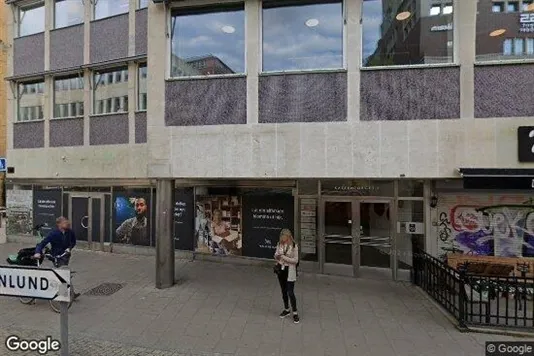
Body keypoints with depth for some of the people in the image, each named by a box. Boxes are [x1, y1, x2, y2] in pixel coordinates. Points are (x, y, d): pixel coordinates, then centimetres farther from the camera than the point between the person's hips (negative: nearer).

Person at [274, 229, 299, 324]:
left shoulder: (294, 246, -15)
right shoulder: (279, 244, -1)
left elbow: (295, 260, -15)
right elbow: (276, 254, 9)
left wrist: (284, 257, -23)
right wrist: (276, 257, -15)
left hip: (290, 271, -5)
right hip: (281, 269, 5)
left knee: (290, 293, -3)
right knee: (284, 291, 17)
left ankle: (295, 313, 15)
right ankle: (286, 309, 35)